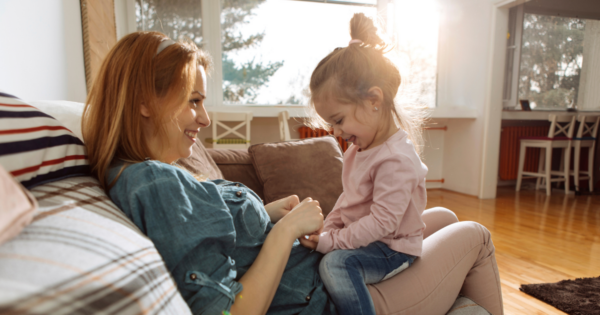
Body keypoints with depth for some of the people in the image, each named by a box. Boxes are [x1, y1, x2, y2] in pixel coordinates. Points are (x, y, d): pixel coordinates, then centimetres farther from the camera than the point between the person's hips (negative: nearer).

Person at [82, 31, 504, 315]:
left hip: (327, 270, 9)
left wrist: (267, 213, -3)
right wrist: (287, 229, -23)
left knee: (443, 217, 22)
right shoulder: (152, 182, -26)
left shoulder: (160, 175, 4)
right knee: (473, 236, 8)